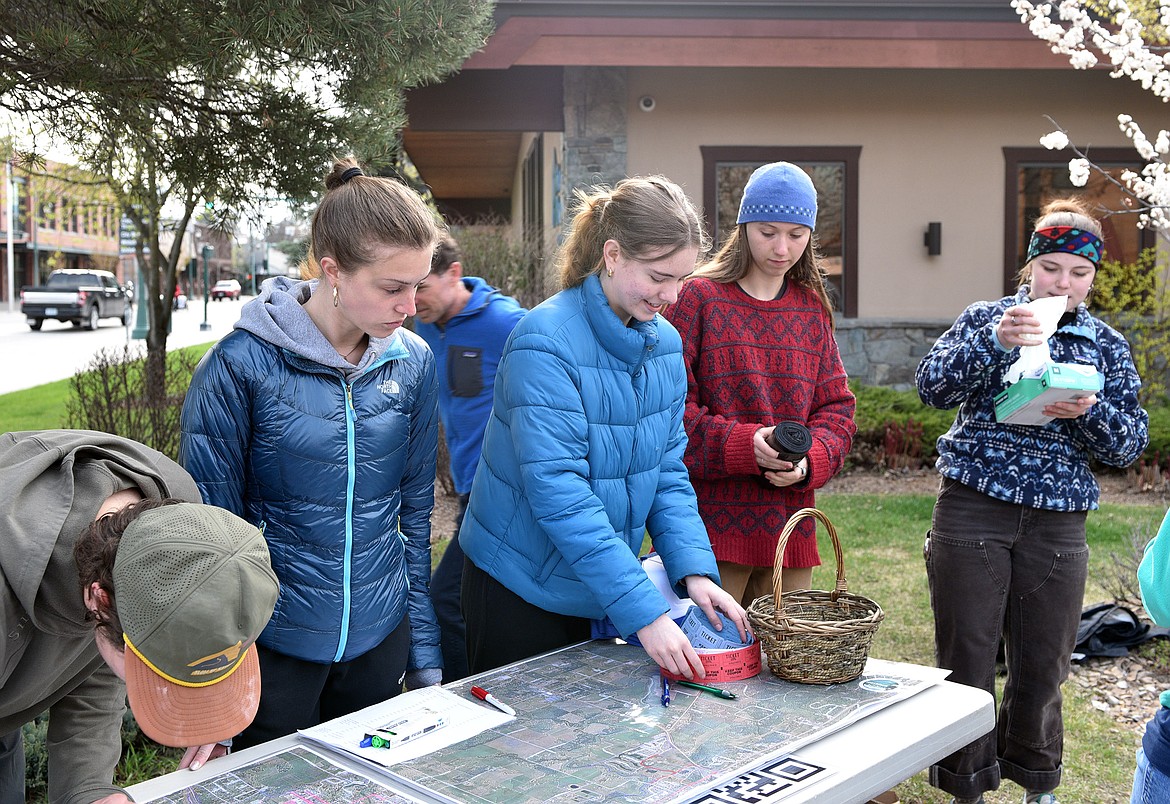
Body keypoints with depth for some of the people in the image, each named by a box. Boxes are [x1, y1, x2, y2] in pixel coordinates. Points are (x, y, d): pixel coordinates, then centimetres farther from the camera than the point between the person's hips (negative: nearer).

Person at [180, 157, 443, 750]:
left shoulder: (413, 362, -4)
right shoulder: (240, 366, -15)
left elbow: (414, 511, 5)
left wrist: (426, 655, 7)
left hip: (380, 637, 4)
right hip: (275, 645, -3)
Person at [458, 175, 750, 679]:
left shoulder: (665, 342, 0)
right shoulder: (546, 344, -23)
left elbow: (668, 469, 2)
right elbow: (558, 492, -28)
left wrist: (693, 569, -13)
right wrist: (643, 613, -30)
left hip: (602, 586, 6)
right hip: (521, 588, -6)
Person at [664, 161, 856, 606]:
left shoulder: (811, 308, 12)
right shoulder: (699, 297, -3)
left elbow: (837, 407, 11)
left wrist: (809, 460, -9)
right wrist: (743, 444, -20)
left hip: (790, 522, 5)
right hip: (712, 517, -5)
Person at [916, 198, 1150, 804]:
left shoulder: (1107, 345, 10)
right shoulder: (986, 319, 3)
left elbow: (1130, 443, 5)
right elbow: (933, 386, -12)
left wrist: (1089, 413, -15)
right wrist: (994, 340, -25)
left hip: (1058, 522, 2)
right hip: (973, 508, -2)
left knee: (1043, 668, 11)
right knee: (967, 659, 4)